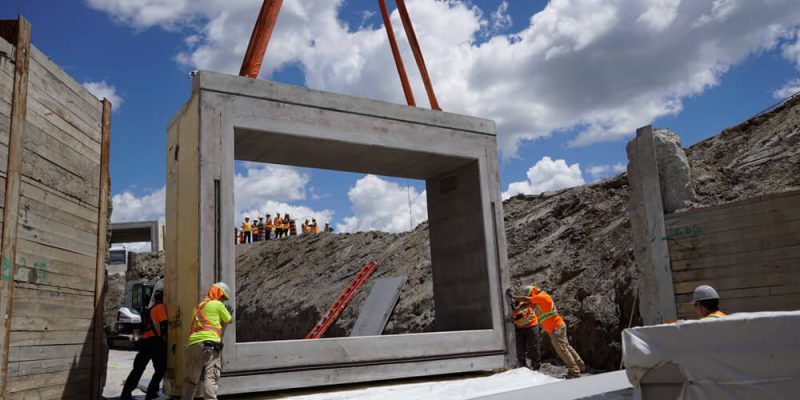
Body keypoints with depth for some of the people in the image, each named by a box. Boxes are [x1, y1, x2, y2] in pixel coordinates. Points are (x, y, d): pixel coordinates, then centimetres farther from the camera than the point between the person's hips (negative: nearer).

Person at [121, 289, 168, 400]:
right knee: (161, 369, 1)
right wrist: (165, 339, -10)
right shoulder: (161, 307, -4)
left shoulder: (151, 309, 23)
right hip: (156, 342, -9)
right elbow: (164, 325, -15)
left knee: (138, 369, 15)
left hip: (145, 341, 9)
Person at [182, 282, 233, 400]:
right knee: (211, 377, -14)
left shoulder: (199, 305, 29)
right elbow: (229, 320, 18)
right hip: (209, 343, -7)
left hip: (192, 344, 7)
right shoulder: (218, 304, 7)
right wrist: (227, 312, 39)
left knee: (191, 379, 15)